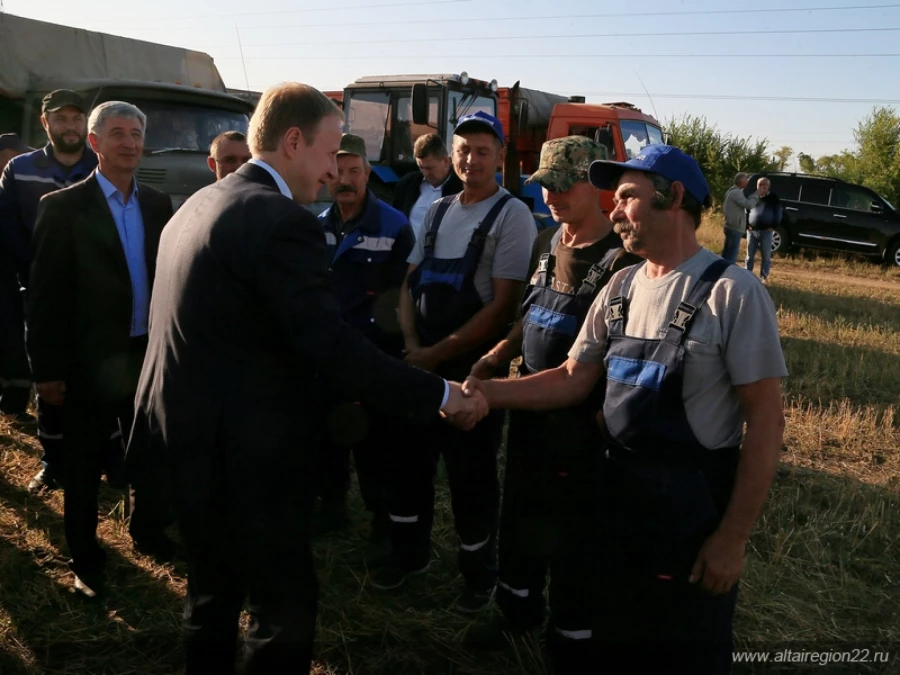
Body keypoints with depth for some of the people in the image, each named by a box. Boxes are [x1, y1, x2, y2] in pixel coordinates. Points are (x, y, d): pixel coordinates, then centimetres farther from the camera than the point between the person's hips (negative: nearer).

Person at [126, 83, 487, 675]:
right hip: (245, 453, -10)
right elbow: (335, 350, -26)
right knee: (286, 605, 6)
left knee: (214, 590, 25)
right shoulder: (282, 222, -20)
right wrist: (441, 394, -18)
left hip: (189, 437, 10)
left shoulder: (199, 205, 10)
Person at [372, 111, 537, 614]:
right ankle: (410, 553, 37)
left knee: (472, 476, 5)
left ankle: (480, 573, 27)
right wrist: (412, 344, -6)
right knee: (409, 460, 15)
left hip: (474, 367, -6)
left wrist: (439, 352, -15)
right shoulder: (437, 211, 10)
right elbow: (411, 281, 11)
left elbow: (503, 306, -15)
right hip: (421, 361, 6)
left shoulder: (512, 214, -9)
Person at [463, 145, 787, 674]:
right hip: (617, 492, 6)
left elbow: (766, 420, -16)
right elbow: (573, 379, 5)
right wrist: (487, 391, -8)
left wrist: (734, 536, -16)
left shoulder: (732, 292, -16)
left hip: (693, 504, -6)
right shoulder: (621, 288, 4)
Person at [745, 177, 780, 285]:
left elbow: (778, 213, 2)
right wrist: (747, 225, 1)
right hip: (752, 230, 2)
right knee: (750, 255, 5)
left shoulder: (773, 198, 4)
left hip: (766, 231, -2)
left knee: (766, 256, 2)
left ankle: (764, 278, 8)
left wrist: (773, 226, -7)